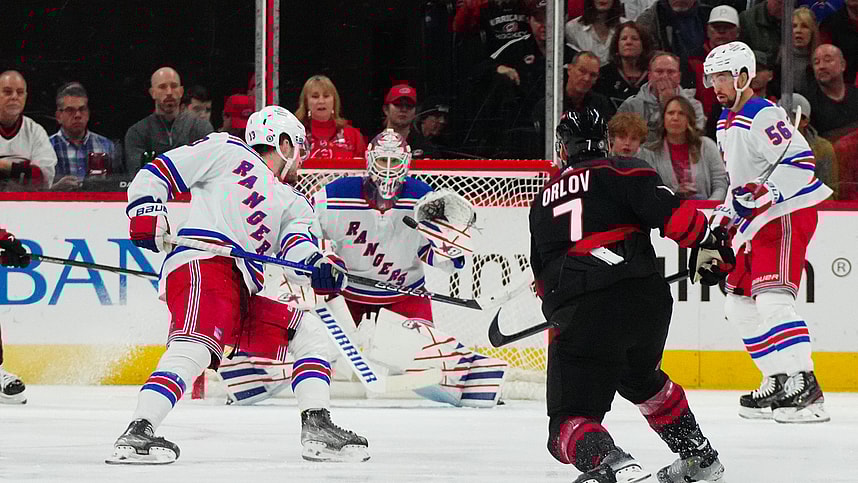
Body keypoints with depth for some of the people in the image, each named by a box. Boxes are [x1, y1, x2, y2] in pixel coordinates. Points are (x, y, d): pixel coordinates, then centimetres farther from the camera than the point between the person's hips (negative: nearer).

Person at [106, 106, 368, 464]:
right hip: (203, 262, -8)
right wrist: (147, 213, -9)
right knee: (196, 347, -30)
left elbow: (297, 246, 9)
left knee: (310, 334, 6)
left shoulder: (296, 205, 31)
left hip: (247, 293, 8)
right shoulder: (228, 152, 15)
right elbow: (156, 174, 10)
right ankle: (137, 433, -41)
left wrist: (318, 265, -14)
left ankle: (317, 430, 2)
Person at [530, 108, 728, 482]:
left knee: (570, 421, -2)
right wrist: (705, 242, 3)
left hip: (581, 317, -1)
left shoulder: (542, 202, 24)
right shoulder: (623, 171, 10)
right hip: (648, 300, 2)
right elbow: (669, 212, -7)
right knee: (640, 378, 33)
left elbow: (542, 273, 34)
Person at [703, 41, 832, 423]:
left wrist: (767, 191, -30)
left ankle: (803, 385, -26)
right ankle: (777, 382, 14)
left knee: (772, 299, -22)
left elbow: (800, 159, -23)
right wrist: (724, 218, 21)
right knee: (739, 304, 10)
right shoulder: (727, 122, 18)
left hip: (788, 213, -11)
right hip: (756, 221, 11)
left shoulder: (763, 116, -15)